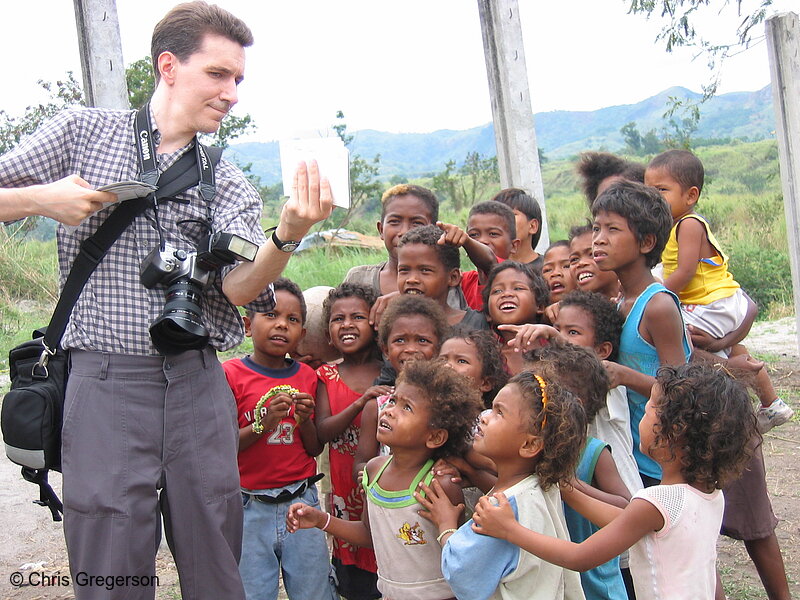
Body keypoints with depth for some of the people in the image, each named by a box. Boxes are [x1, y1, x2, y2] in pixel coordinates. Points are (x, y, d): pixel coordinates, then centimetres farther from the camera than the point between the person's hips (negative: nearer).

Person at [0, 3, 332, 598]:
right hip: (106, 379, -2)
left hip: (198, 384, 3)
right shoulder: (84, 131, 7)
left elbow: (239, 287, -8)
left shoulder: (230, 186, 10)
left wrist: (287, 235, -26)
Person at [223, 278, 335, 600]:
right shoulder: (231, 374, -6)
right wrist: (264, 424, -21)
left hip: (301, 502, 3)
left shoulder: (307, 377, 6)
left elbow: (315, 449, 9)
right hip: (250, 508, -3)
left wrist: (305, 419, -10)